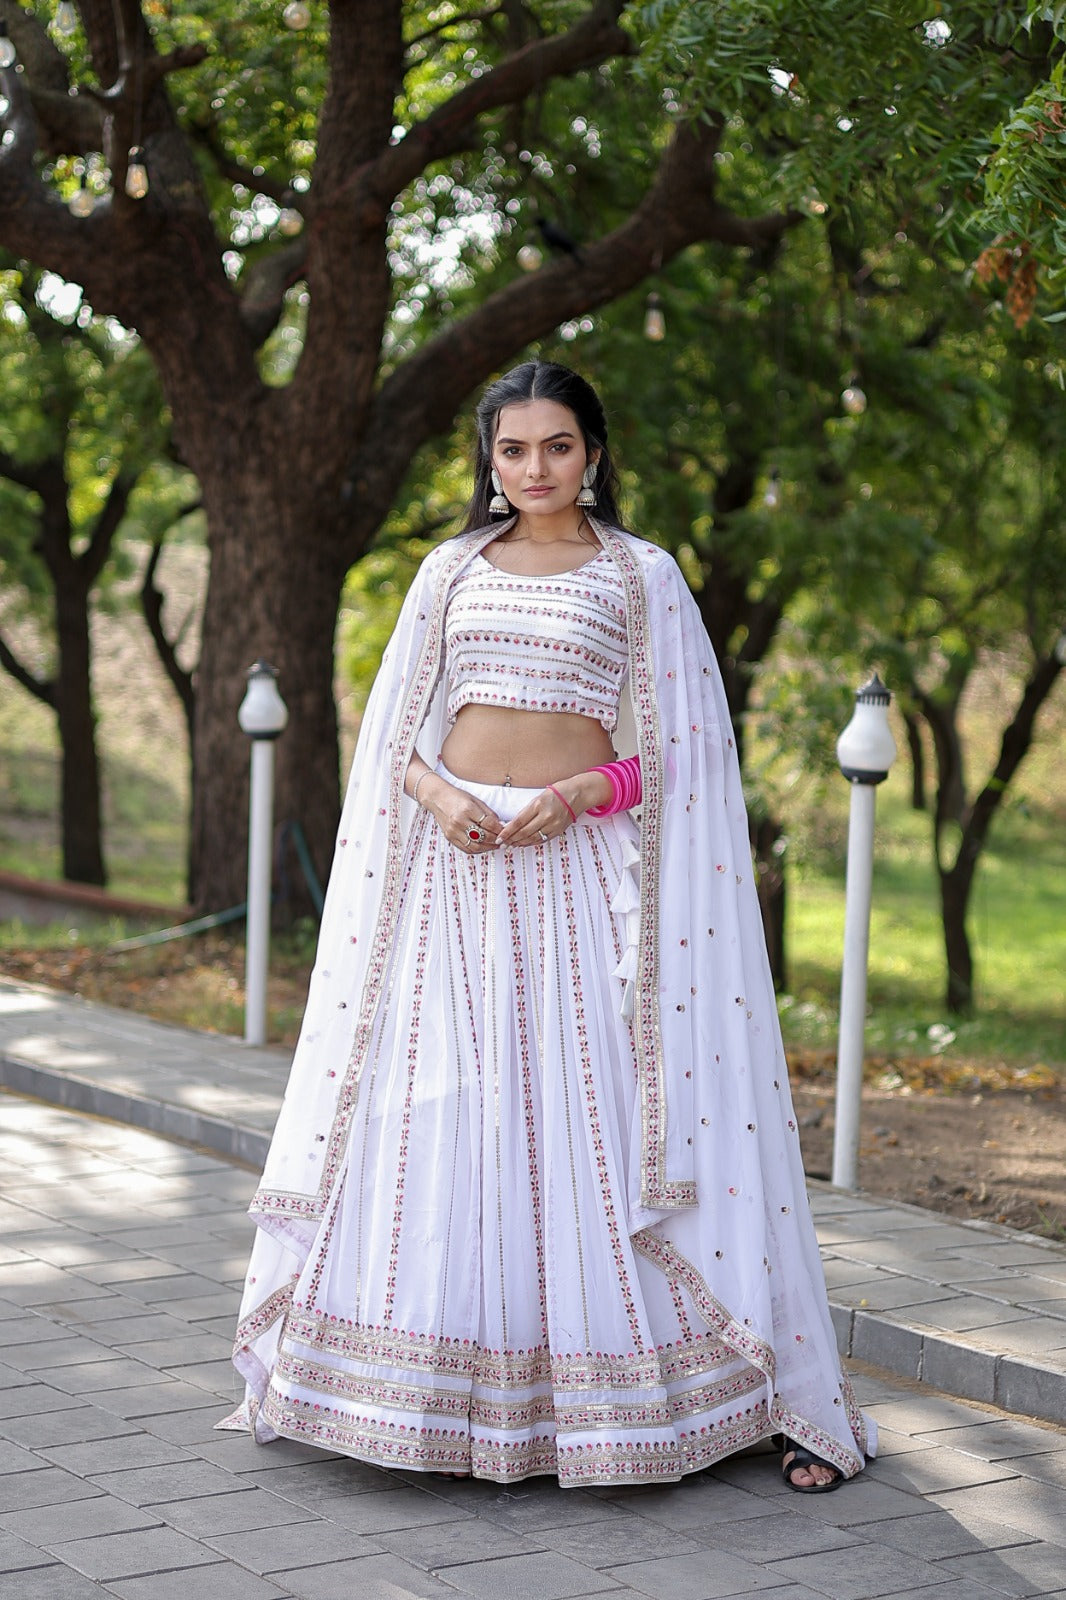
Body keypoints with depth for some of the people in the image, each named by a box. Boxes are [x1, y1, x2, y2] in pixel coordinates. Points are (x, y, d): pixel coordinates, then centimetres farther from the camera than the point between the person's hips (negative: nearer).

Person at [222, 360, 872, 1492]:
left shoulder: (642, 576, 5)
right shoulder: (451, 569, 13)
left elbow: (676, 751, 3)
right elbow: (394, 730, 13)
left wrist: (580, 791, -14)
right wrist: (436, 792, -7)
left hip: (584, 861, -3)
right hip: (455, 856, 3)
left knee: (591, 1116, -6)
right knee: (440, 1114, 0)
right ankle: (444, 1379, 12)